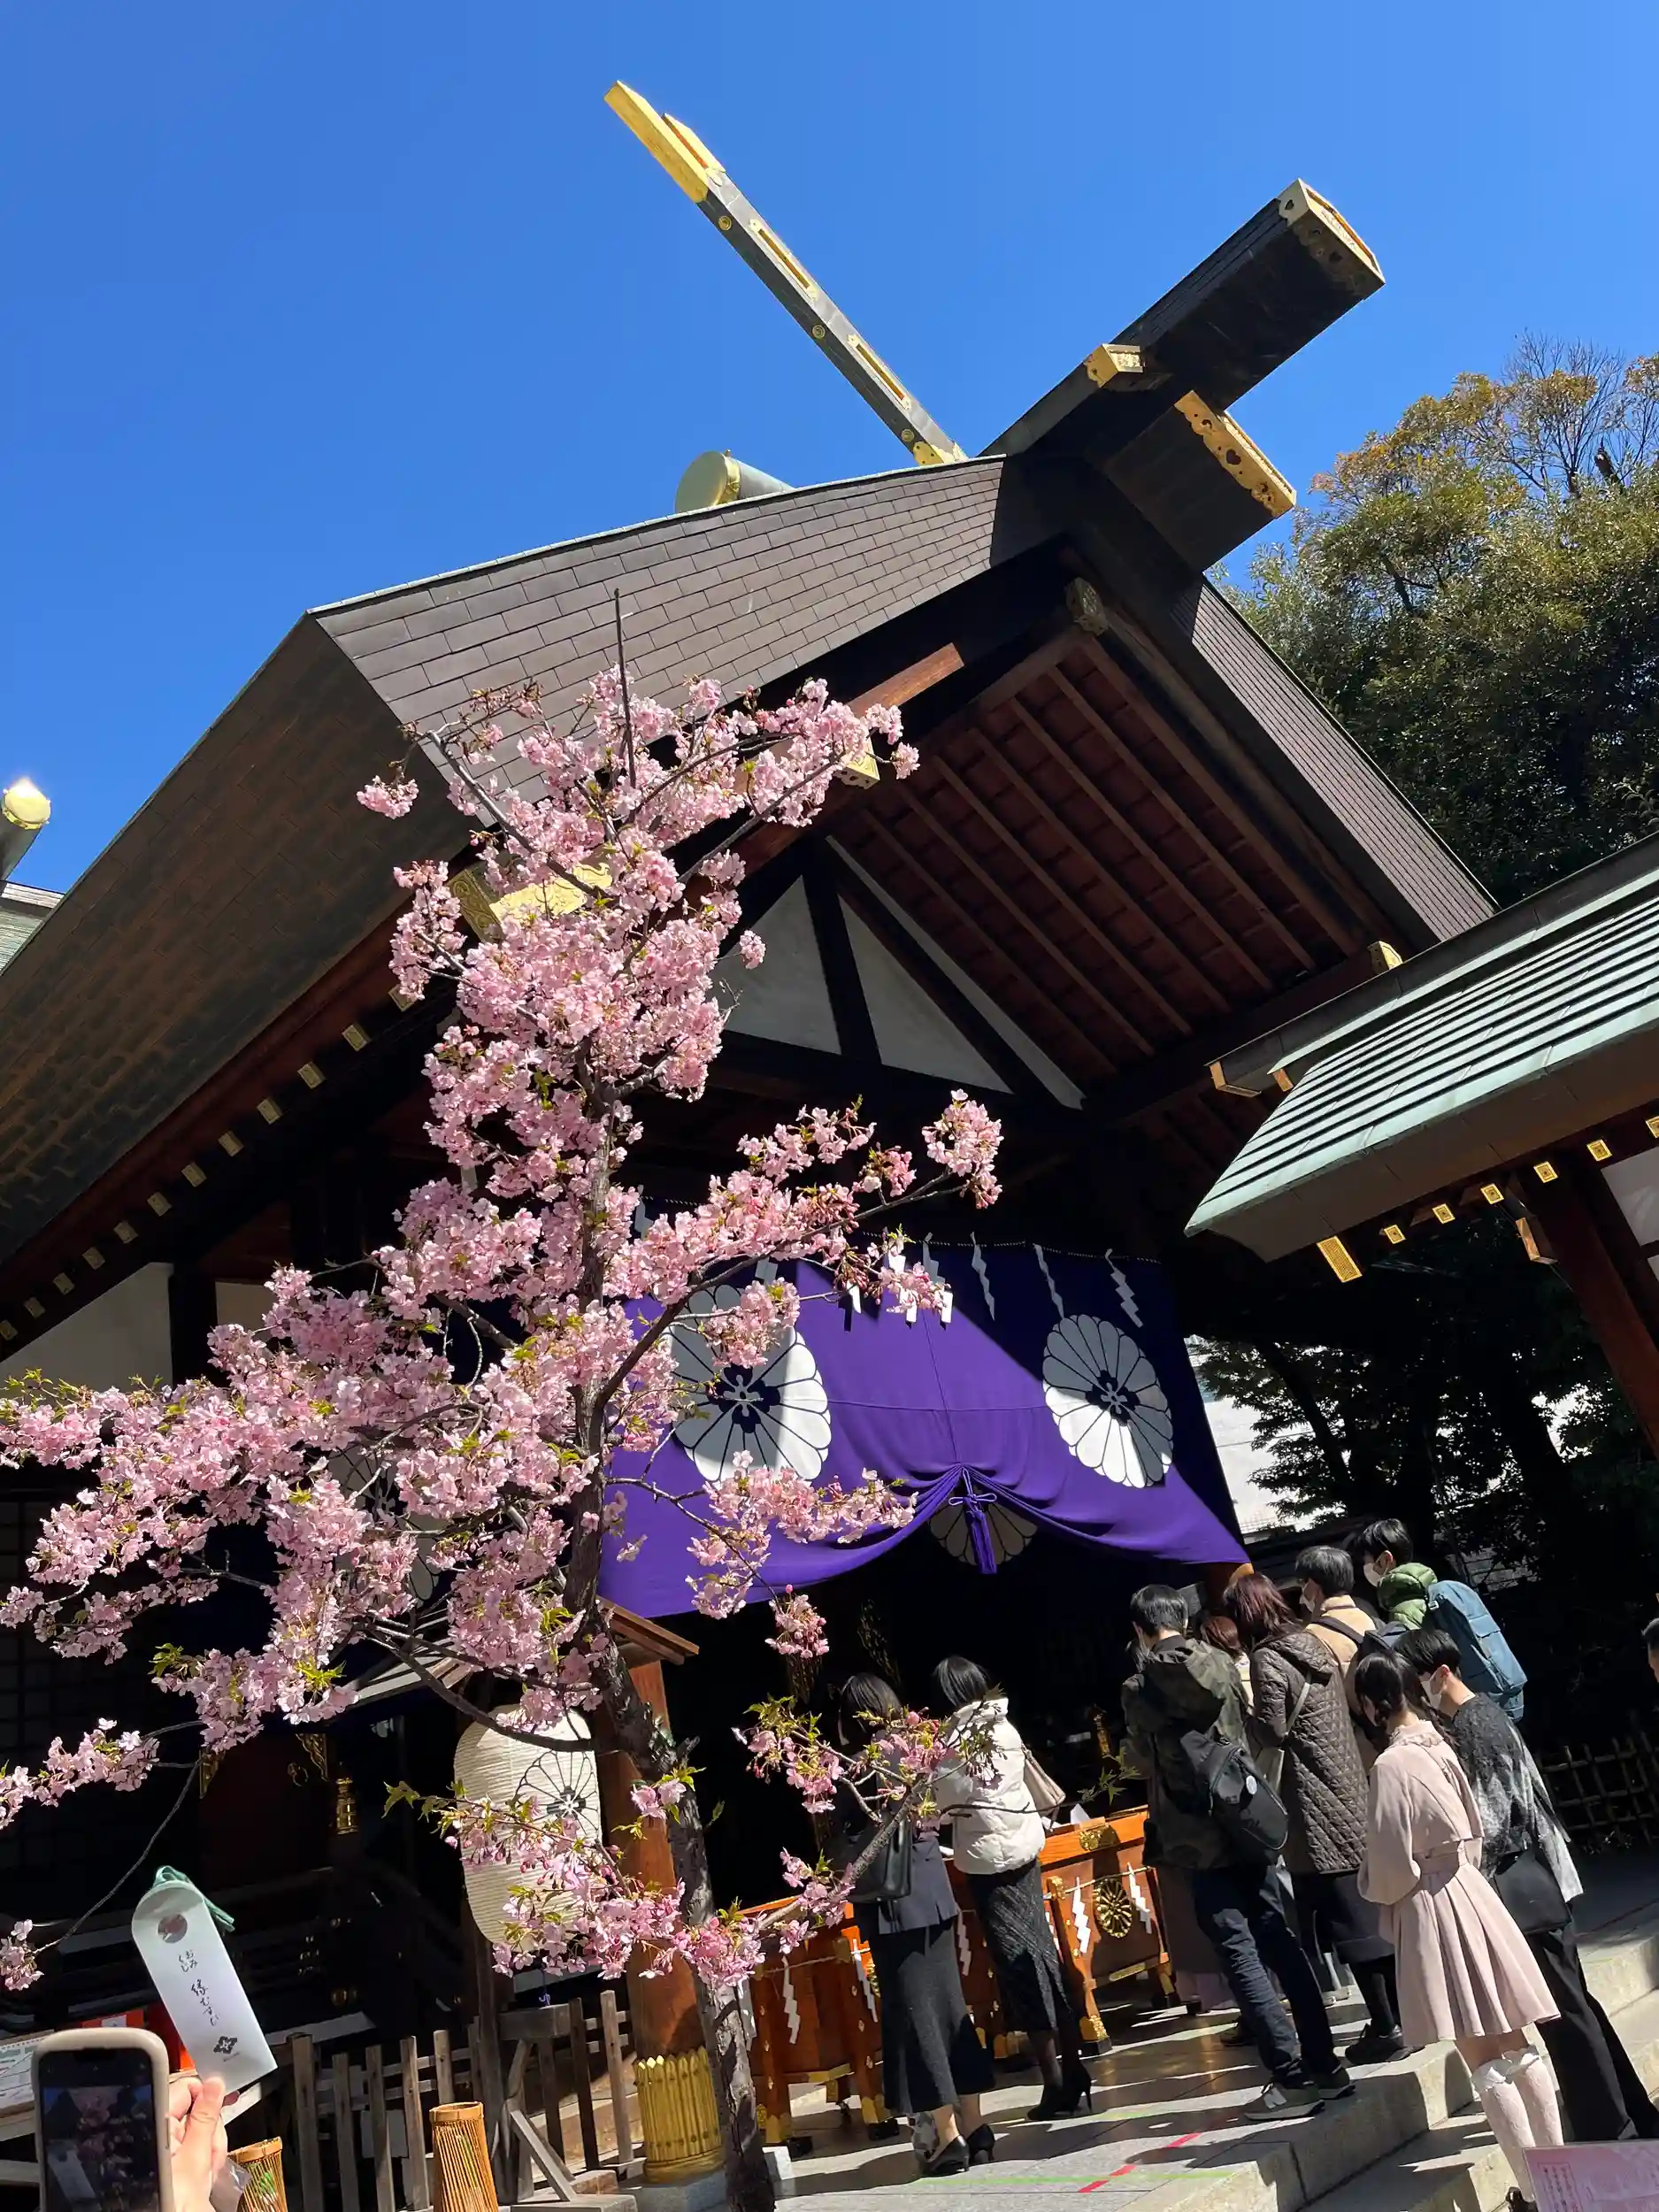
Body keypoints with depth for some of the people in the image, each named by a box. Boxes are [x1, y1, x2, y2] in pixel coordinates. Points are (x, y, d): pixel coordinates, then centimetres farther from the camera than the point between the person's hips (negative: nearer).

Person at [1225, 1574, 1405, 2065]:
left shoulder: (1267, 1661, -14)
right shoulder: (1315, 1645, 10)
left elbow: (1272, 1733, -16)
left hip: (1317, 1810, -8)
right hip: (1350, 1795, 8)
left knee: (1346, 1920, -1)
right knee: (1371, 1912, 14)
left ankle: (1385, 2028, 3)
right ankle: (1402, 2015, 20)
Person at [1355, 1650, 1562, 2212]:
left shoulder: (1391, 1765, -20)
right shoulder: (1439, 1743, 3)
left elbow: (1391, 1871, -15)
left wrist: (1374, 1888, 5)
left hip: (1433, 1911, -8)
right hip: (1471, 1892, 8)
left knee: (1486, 2063, -2)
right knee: (1517, 2047, 15)